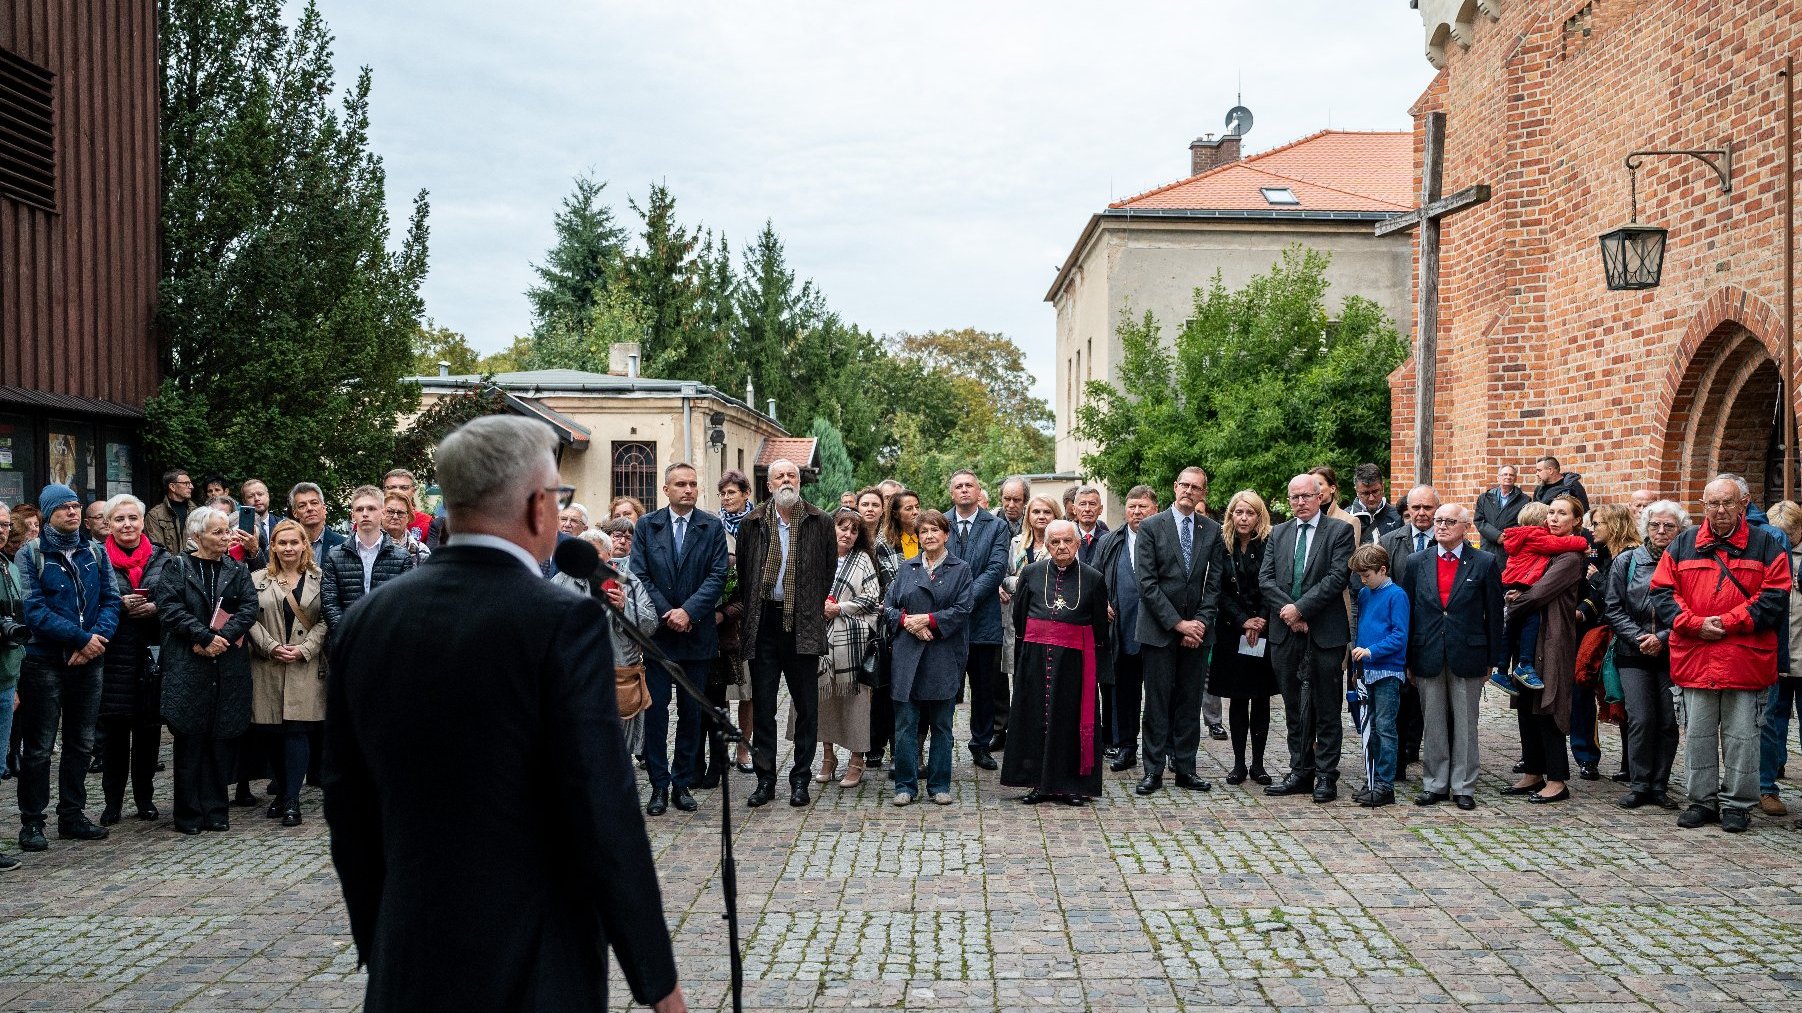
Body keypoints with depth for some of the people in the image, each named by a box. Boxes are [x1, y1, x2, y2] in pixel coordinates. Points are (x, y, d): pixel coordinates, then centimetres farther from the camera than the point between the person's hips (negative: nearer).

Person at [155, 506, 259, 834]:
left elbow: (249, 607, 1)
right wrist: (205, 637, -16)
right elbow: (170, 607, -9)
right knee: (190, 739, -1)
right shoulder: (177, 567, 4)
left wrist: (223, 637, -14)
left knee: (223, 739, 2)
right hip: (187, 667, -3)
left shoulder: (237, 570, 13)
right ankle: (189, 814, 8)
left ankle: (215, 811, 11)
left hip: (229, 668, 3)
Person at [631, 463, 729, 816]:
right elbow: (640, 575, -2)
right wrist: (667, 613, -12)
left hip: (697, 633, 1)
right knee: (655, 710, 0)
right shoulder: (646, 526, 4)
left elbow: (718, 575, -4)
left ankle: (683, 783, 16)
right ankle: (659, 785, 9)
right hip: (657, 632, 0)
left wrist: (688, 611, -15)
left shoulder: (712, 528, 3)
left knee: (692, 712, 6)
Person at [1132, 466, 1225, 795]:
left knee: (1190, 703, 7)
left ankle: (1185, 768, 14)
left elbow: (1214, 583, 6)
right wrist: (1178, 623, -11)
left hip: (1196, 629, 3)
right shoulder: (1151, 527, -2)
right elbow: (1147, 583, -7)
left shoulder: (1212, 531, 8)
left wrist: (1201, 622, -7)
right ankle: (1154, 771, 7)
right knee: (1157, 703, 1)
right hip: (1159, 630, -3)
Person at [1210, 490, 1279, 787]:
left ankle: (1257, 763, 11)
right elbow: (1220, 590, 0)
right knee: (1237, 699, 4)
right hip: (1233, 633, 1)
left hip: (1264, 633, -1)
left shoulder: (1269, 545, -2)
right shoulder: (1222, 546, 2)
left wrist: (1259, 622, -12)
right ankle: (1239, 763, 10)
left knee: (1261, 700, 4)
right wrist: (1243, 621, -9)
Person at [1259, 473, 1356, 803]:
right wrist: (1286, 610, -10)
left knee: (1327, 708, 2)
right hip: (1286, 632, 4)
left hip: (1325, 632, -4)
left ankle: (1326, 776, 10)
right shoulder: (1278, 533, 13)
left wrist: (1300, 608, -15)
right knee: (1294, 708, 11)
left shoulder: (1339, 531, 0)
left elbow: (1337, 576, -11)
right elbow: (1265, 578, 5)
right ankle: (1301, 772, 19)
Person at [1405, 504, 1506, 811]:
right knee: (1433, 724, 8)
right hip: (1428, 656, 2)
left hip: (1467, 655, -2)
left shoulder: (1485, 563, -1)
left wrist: (1494, 658, -2)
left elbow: (1495, 614, 0)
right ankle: (1434, 784, 17)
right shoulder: (1418, 564, 7)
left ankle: (1463, 786, 14)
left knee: (1465, 724, 5)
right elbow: (1409, 610, 7)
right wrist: (1408, 659, 4)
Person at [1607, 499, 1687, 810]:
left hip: (1672, 654, 0)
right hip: (1634, 655, 0)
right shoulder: (1626, 562, 5)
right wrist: (1638, 638, -9)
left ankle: (1659, 786, 14)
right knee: (1641, 719, -5)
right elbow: (1614, 609, 3)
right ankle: (1639, 785, 5)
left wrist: (1662, 639, -13)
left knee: (1669, 722, 3)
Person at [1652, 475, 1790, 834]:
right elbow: (1662, 592, 4)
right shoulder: (1683, 544, 9)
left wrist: (1727, 622, -13)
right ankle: (1702, 801, 19)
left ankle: (1737, 804, 14)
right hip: (1694, 659, 2)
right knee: (1697, 734, 8)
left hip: (1746, 659, -2)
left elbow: (1774, 597, -5)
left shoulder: (1766, 544, 4)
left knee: (1741, 734, 4)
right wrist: (1695, 624, -10)